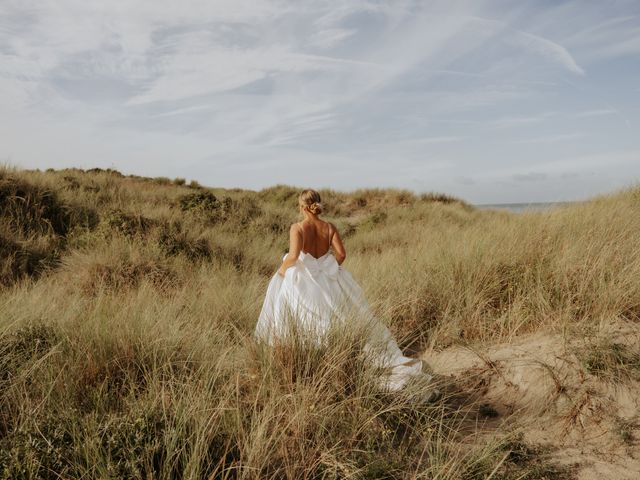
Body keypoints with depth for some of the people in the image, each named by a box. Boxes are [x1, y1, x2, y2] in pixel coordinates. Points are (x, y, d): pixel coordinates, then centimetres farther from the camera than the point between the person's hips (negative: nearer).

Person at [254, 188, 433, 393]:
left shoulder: (297, 228, -13)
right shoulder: (330, 227, -1)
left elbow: (293, 256, -24)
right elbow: (341, 254, -6)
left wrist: (282, 269, -7)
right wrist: (330, 268, 11)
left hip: (304, 283, -4)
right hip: (330, 281, 4)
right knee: (356, 318, 13)